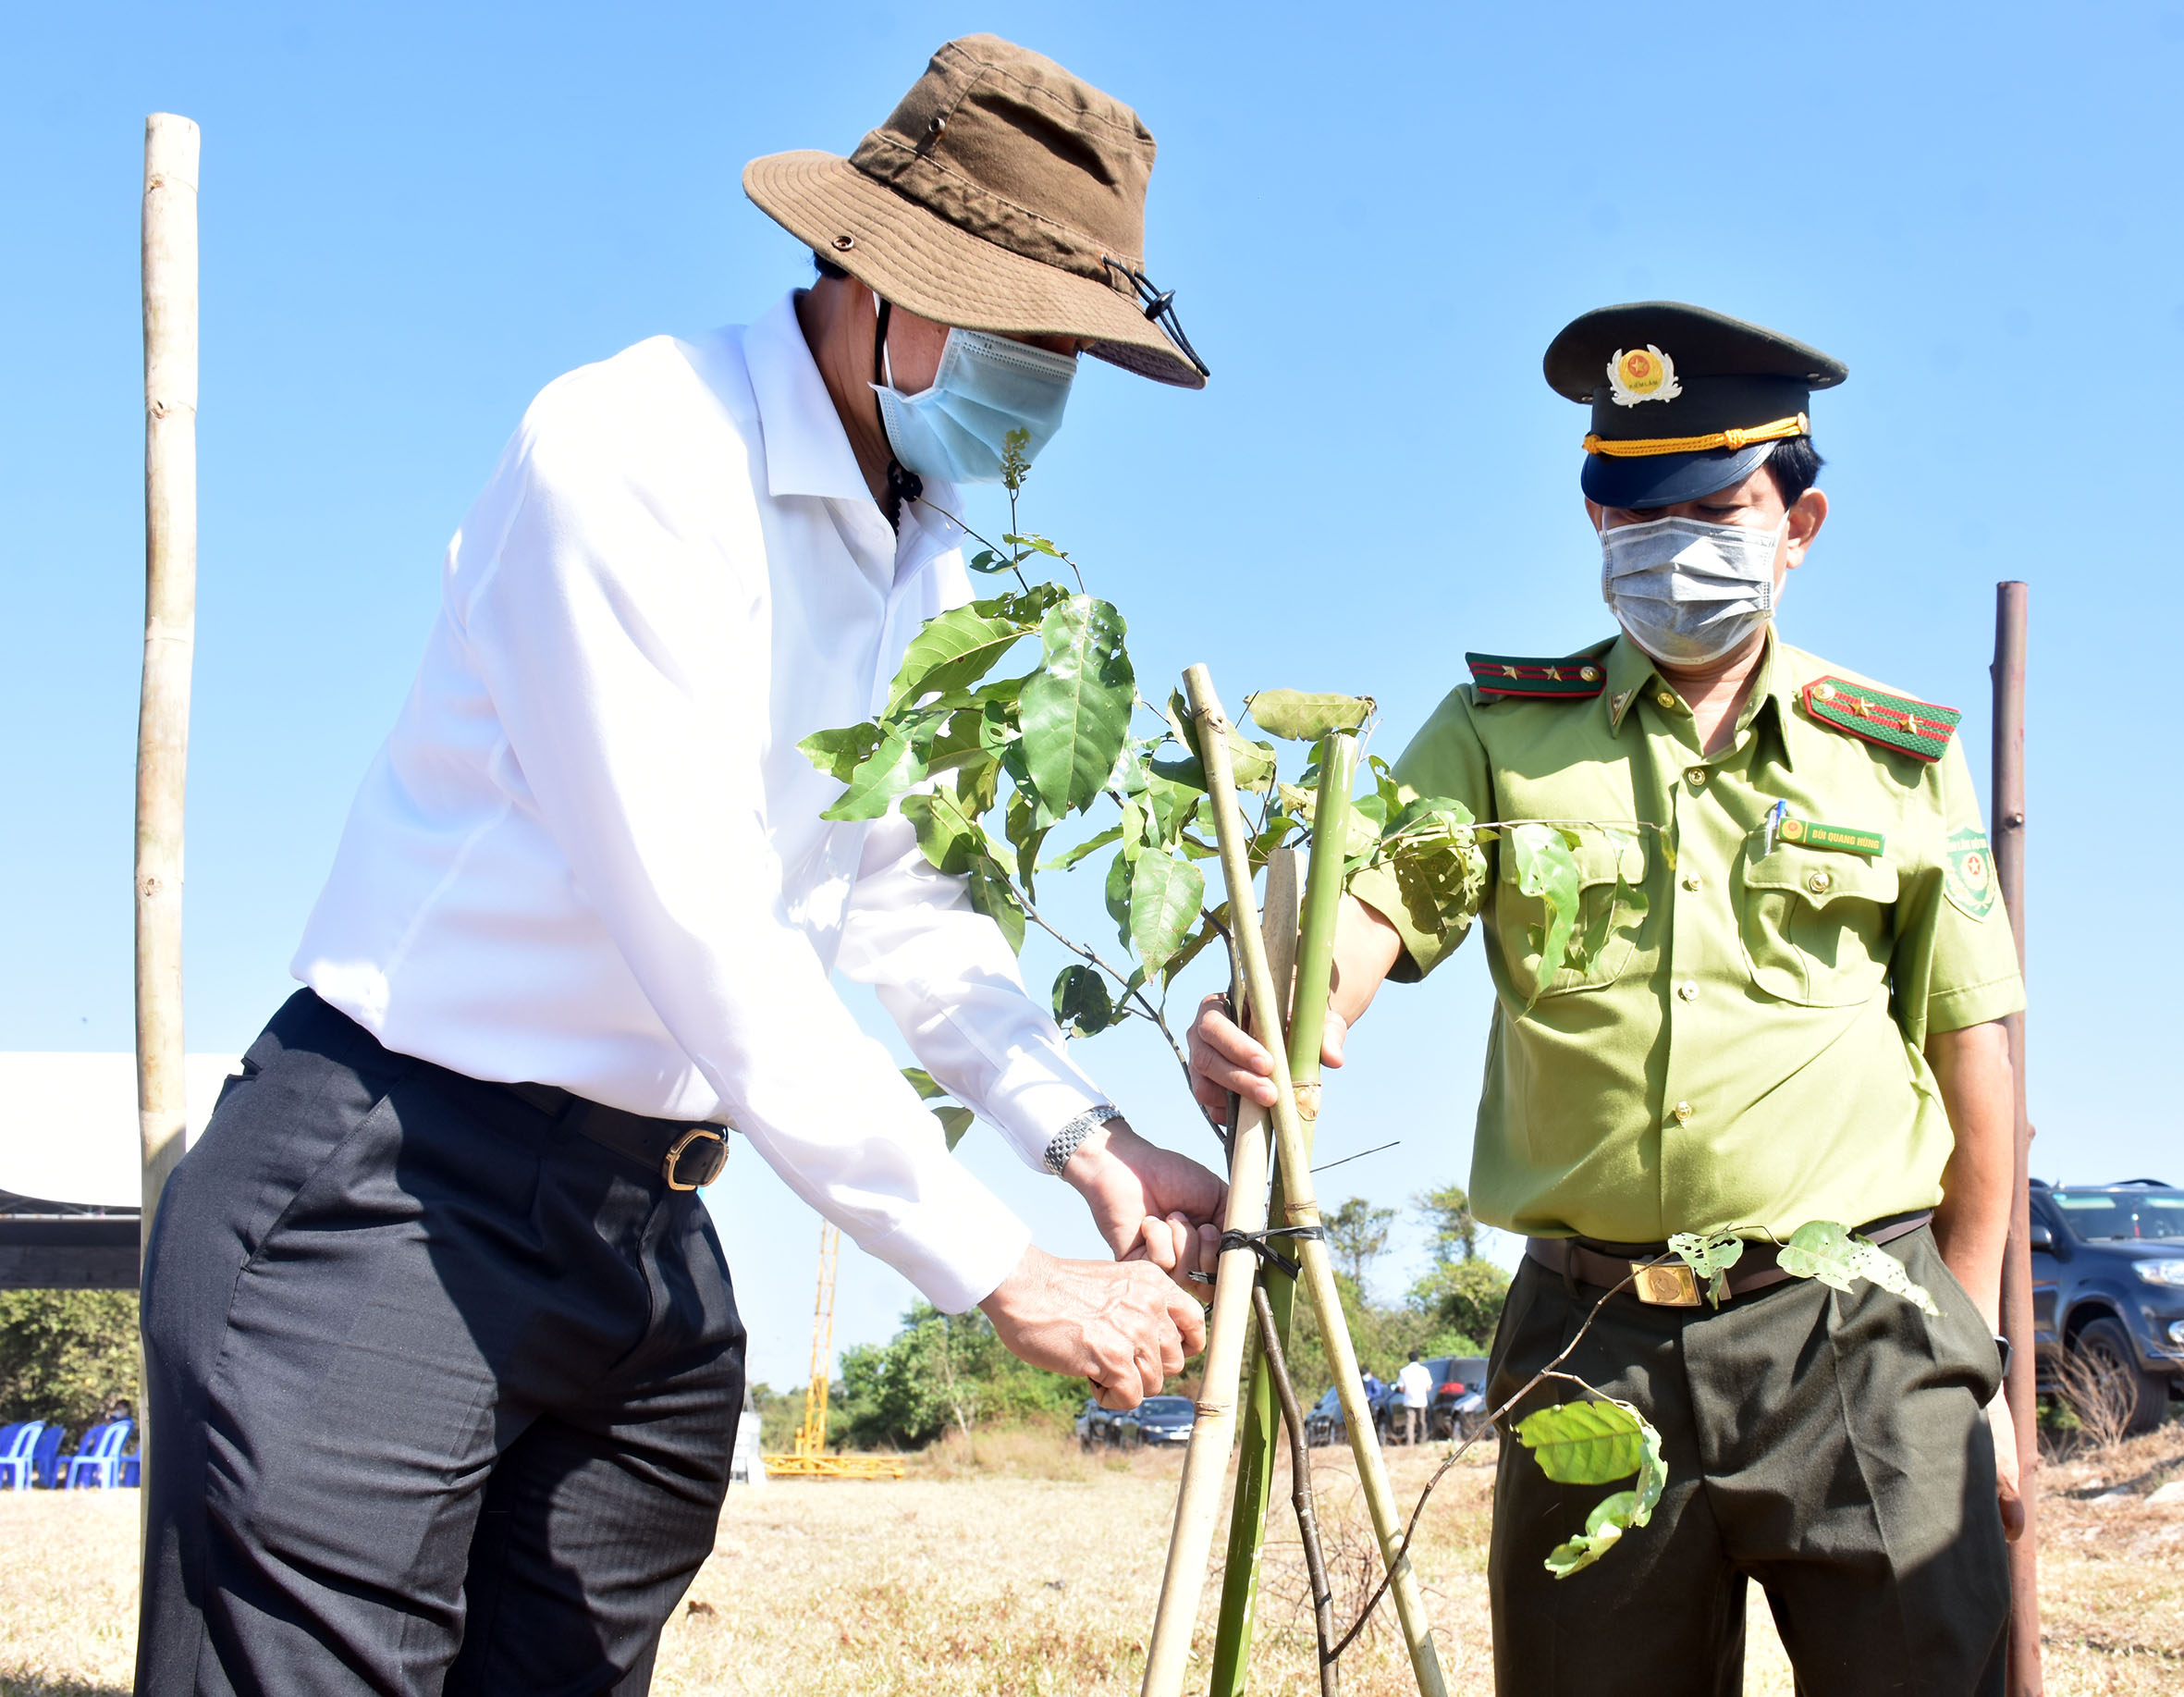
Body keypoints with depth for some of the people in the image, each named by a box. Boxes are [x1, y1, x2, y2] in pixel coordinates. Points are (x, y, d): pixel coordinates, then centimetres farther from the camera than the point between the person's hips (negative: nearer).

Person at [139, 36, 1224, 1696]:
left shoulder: (929, 560, 11)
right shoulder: (636, 454, -17)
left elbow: (906, 896, 18)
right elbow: (703, 934, -24)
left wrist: (1089, 1135, 1)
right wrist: (1006, 1276, -22)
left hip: (645, 1237, 8)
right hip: (390, 1200, -8)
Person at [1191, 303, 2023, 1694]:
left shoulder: (1901, 758, 8)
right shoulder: (1500, 732, 9)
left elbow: (1972, 1063, 10)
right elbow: (1371, 908, -6)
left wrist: (1971, 1355, 7)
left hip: (1860, 1332, -1)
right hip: (1591, 1343, 1)